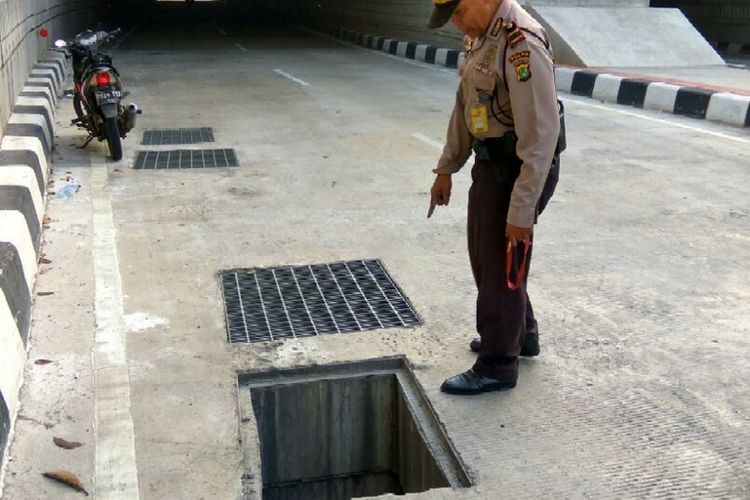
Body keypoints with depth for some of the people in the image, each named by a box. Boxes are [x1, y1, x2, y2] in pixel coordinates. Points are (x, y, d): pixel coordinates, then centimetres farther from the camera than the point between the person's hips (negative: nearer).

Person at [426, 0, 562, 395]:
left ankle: (496, 368, 18)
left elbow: (541, 134, -26)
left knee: (502, 267, 2)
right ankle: (520, 334, 41)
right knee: (484, 256, 21)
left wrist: (522, 210, -25)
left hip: (520, 170, -10)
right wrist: (446, 168, 18)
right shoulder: (479, 33, 5)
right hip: (490, 162, 10)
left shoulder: (522, 44, -25)